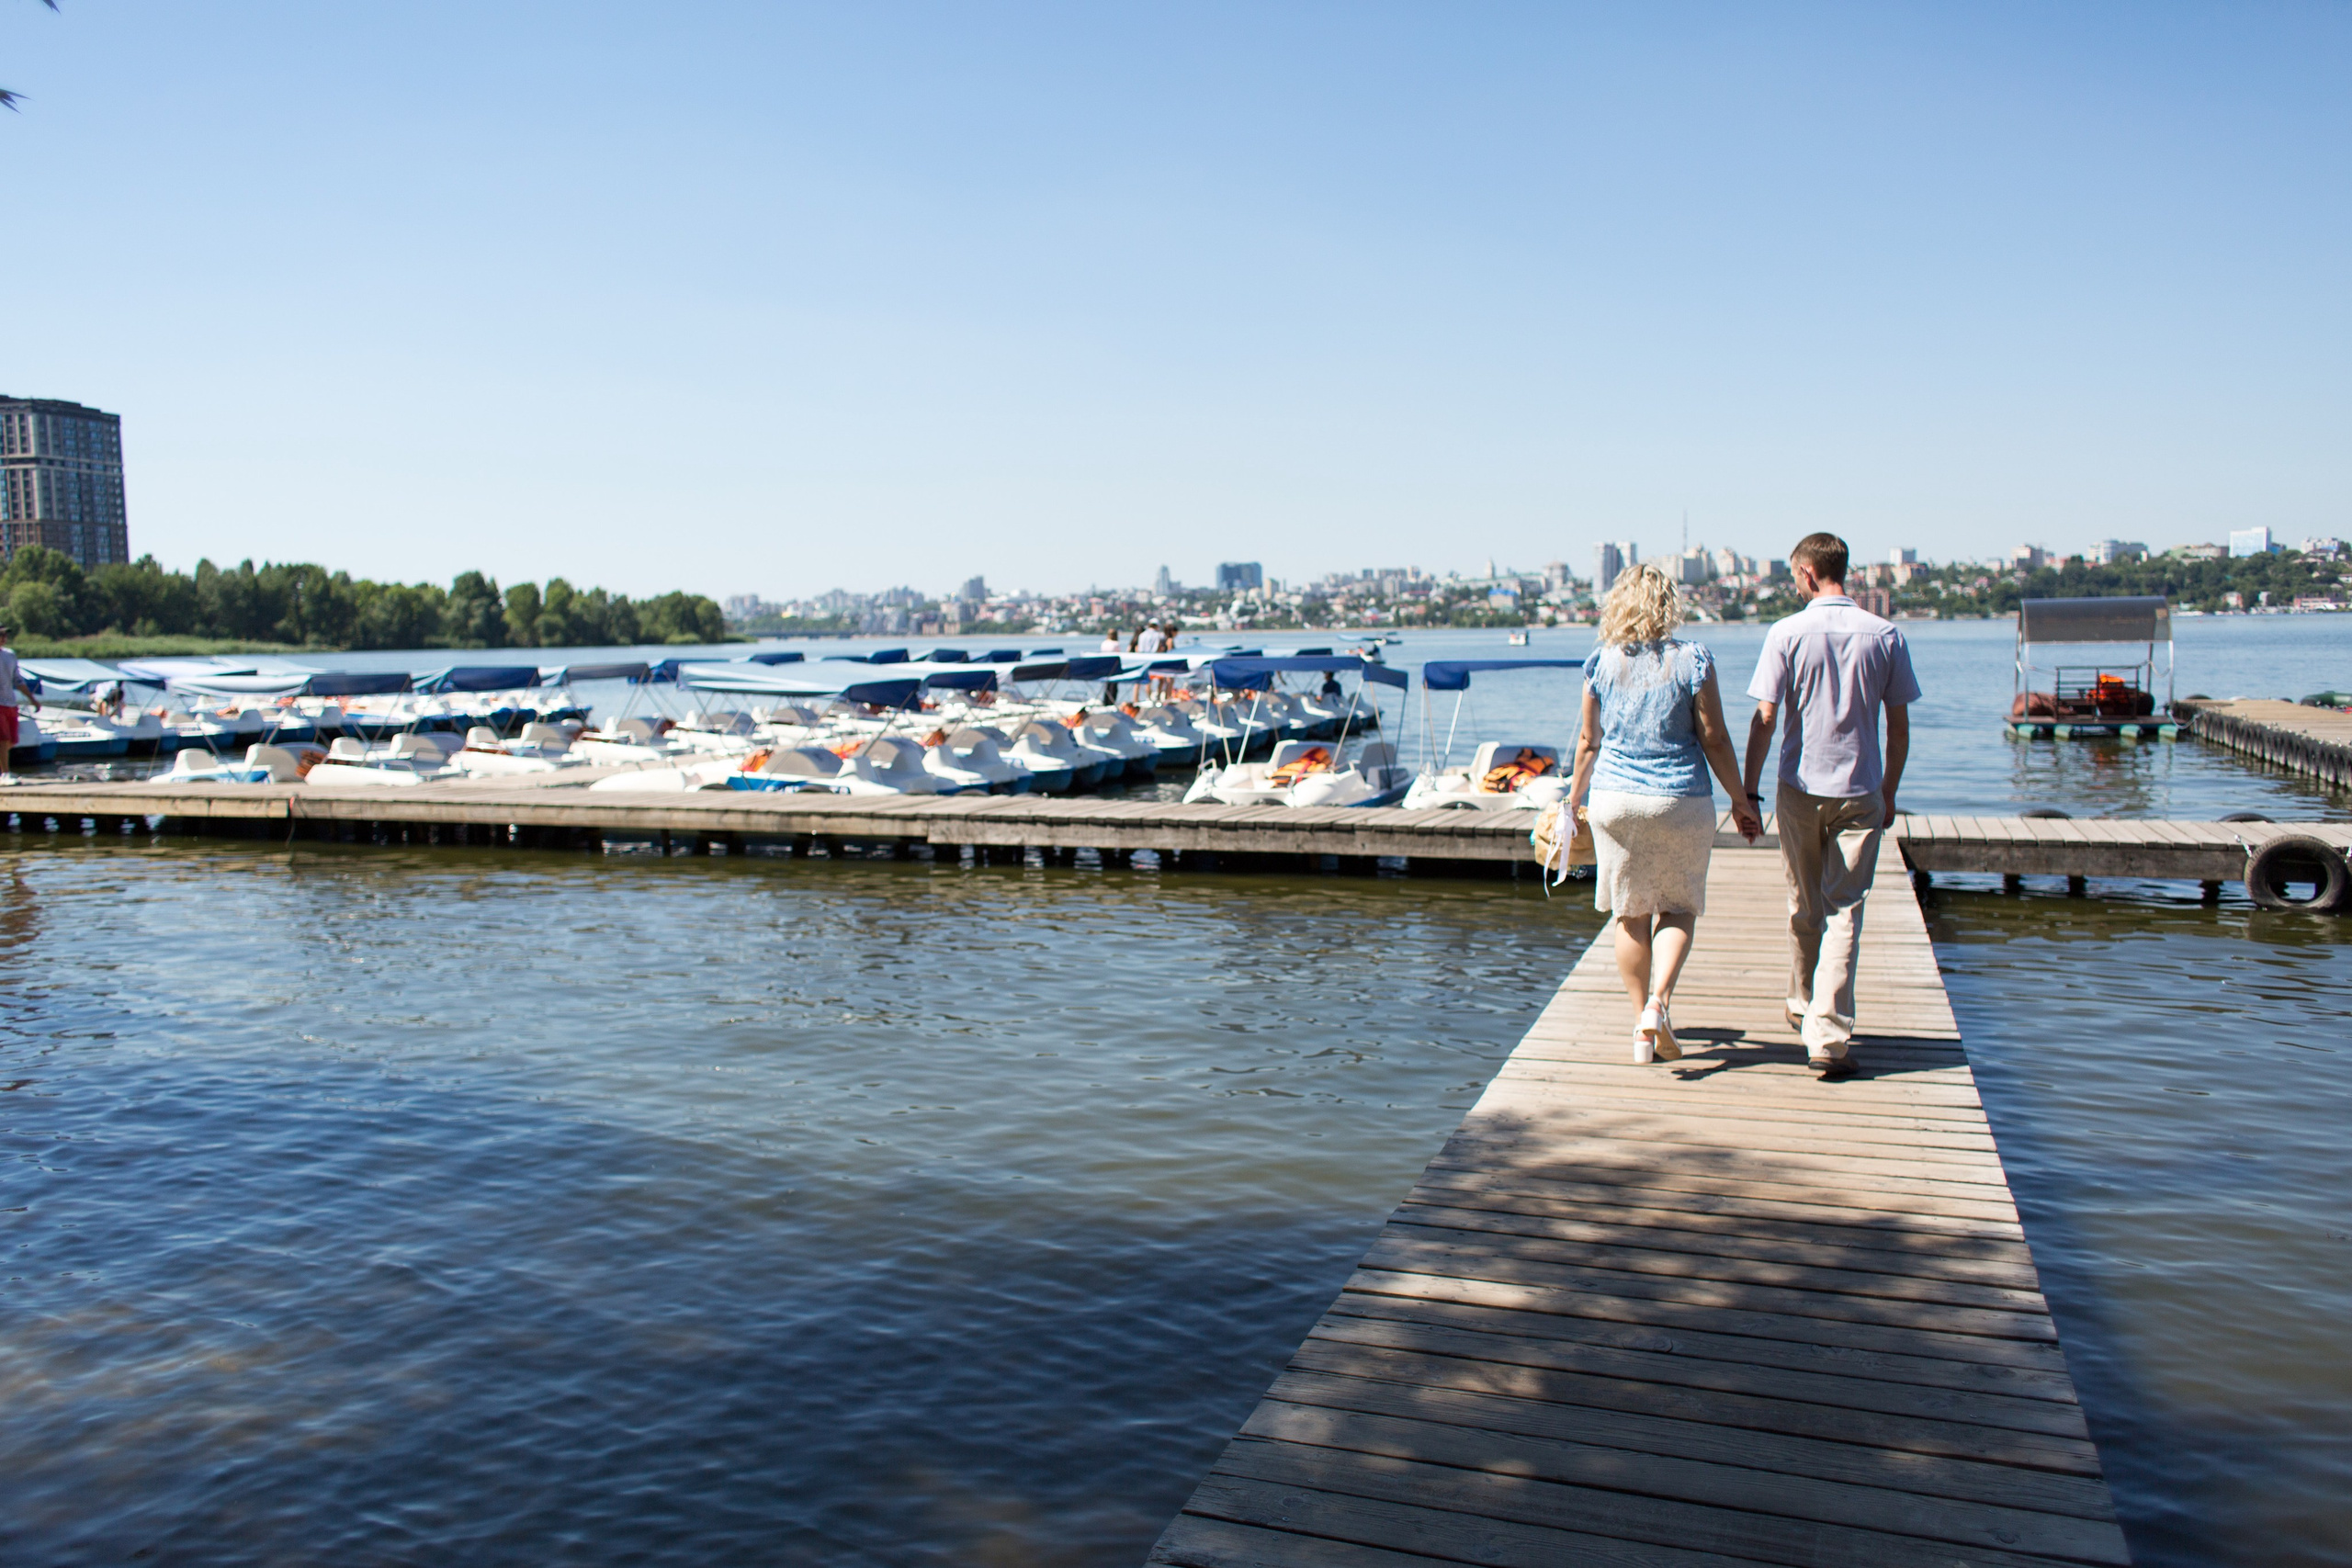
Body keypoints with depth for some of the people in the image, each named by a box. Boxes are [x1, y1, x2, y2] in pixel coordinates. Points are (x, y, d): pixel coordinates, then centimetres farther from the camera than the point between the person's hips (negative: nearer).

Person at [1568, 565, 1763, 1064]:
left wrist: (1574, 799, 21)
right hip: (1682, 801, -2)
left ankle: (1644, 1028, 16)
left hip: (1614, 799, 2)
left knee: (1630, 915, 11)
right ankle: (1659, 1000, -8)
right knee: (1679, 909, 14)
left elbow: (1589, 741, 6)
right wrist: (1741, 801, 6)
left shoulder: (1601, 664, -2)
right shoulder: (1692, 661, -7)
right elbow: (1714, 739, -5)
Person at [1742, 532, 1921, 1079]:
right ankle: (1828, 1036, -7)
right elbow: (1900, 727, 4)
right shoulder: (1886, 636, 0)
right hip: (1861, 792, 1)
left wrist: (1749, 792, -2)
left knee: (1804, 906, 16)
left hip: (1800, 788, 0)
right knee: (1843, 911, 1)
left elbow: (1764, 720, -8)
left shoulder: (1787, 633, -6)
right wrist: (1889, 792, 15)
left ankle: (1804, 1007, 35)